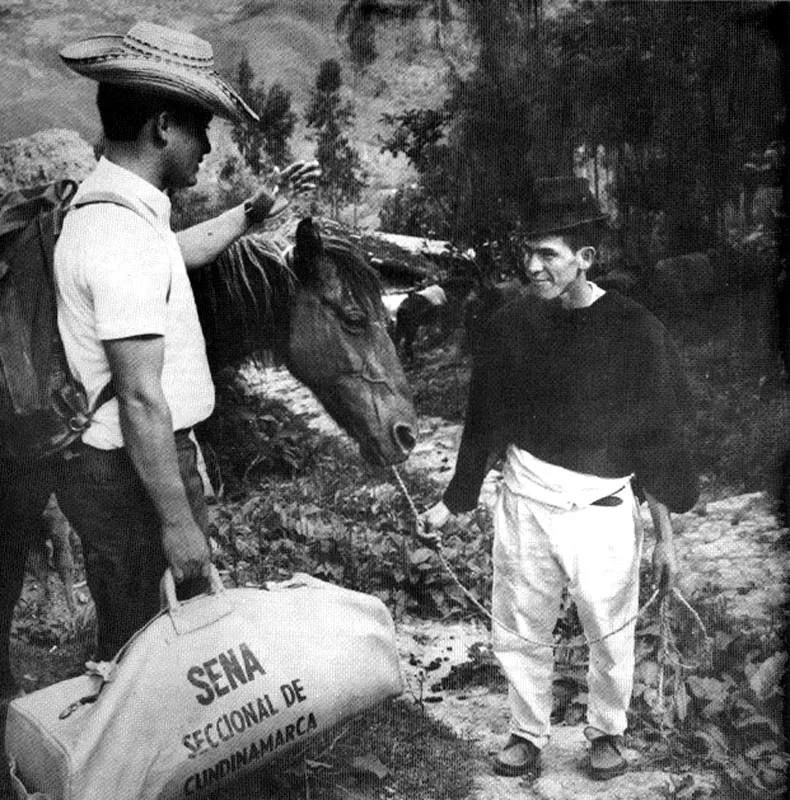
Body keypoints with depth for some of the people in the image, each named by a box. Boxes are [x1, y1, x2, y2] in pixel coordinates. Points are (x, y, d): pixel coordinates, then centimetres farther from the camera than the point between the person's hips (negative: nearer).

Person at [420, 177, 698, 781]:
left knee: (611, 637, 12)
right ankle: (527, 737, 34)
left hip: (602, 511, -2)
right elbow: (485, 424, 9)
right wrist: (451, 504, 13)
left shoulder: (635, 332, -10)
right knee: (518, 634, 12)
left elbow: (657, 441, -4)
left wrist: (665, 536, -1)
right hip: (524, 503, 3)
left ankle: (608, 732, 38)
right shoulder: (511, 326, -1)